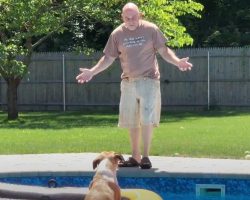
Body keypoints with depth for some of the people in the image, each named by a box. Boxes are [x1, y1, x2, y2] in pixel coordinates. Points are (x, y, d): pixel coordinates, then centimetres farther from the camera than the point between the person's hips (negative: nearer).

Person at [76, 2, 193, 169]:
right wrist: (92, 72, -1)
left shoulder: (151, 29, -6)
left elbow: (164, 51, -2)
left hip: (149, 80, -3)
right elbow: (109, 58, 8)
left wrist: (178, 62, -19)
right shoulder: (117, 34, 1)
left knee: (146, 119, -10)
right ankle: (135, 157, 19)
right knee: (132, 122, 8)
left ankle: (146, 156, -1)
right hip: (128, 82, 3)